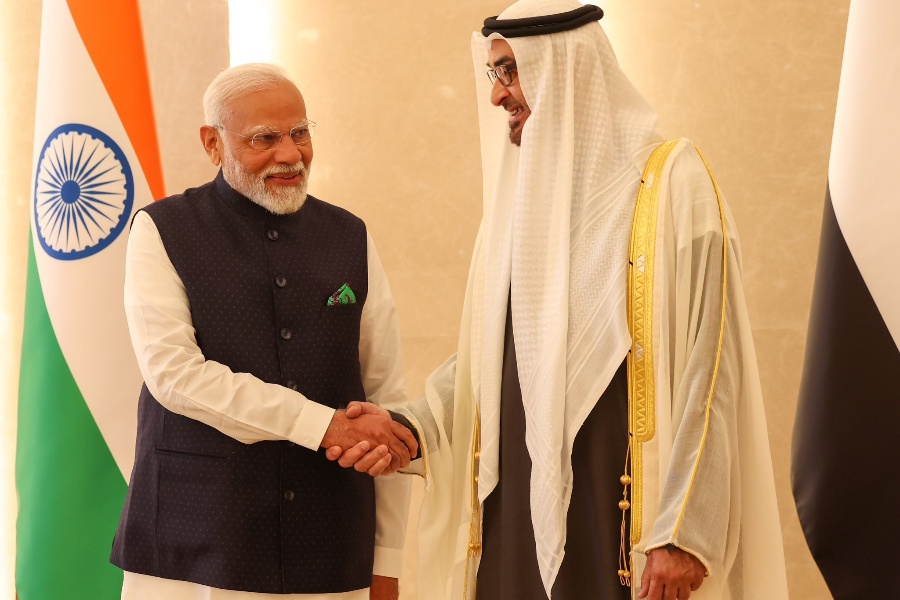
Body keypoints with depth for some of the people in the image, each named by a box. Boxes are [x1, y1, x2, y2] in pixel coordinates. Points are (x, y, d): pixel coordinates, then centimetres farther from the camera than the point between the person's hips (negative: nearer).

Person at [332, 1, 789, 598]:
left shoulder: (671, 183, -9)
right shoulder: (520, 191, 12)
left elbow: (709, 369, -13)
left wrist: (683, 534, -17)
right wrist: (409, 429, -2)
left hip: (613, 515, -6)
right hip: (516, 508, 6)